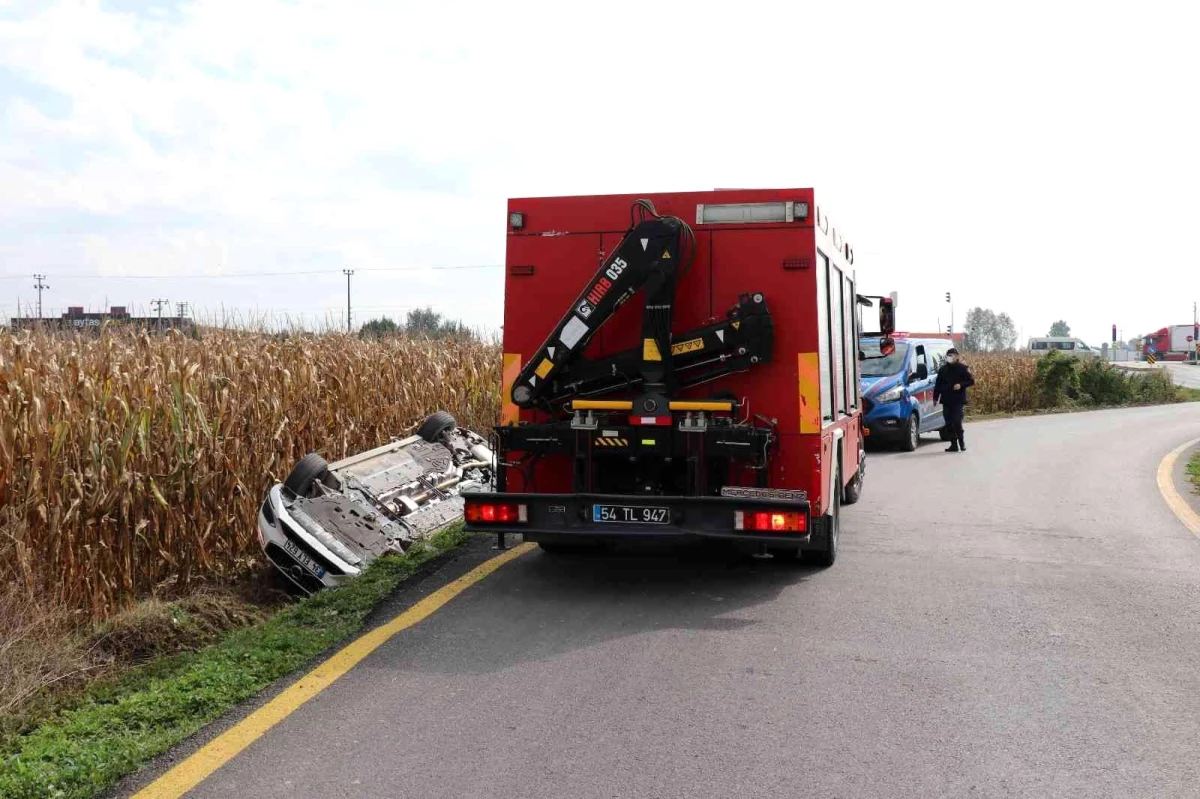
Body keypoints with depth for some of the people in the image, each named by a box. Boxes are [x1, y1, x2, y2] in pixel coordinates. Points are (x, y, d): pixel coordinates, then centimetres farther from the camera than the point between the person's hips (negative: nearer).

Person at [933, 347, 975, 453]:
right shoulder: (943, 369, 13)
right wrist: (935, 397, 13)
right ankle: (954, 444, 10)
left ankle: (961, 440, 6)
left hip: (958, 399, -5)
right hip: (946, 400, 5)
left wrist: (961, 385, -17)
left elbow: (971, 381, -1)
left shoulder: (962, 368, 0)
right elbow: (938, 384, 17)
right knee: (949, 423, 4)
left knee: (957, 421, -12)